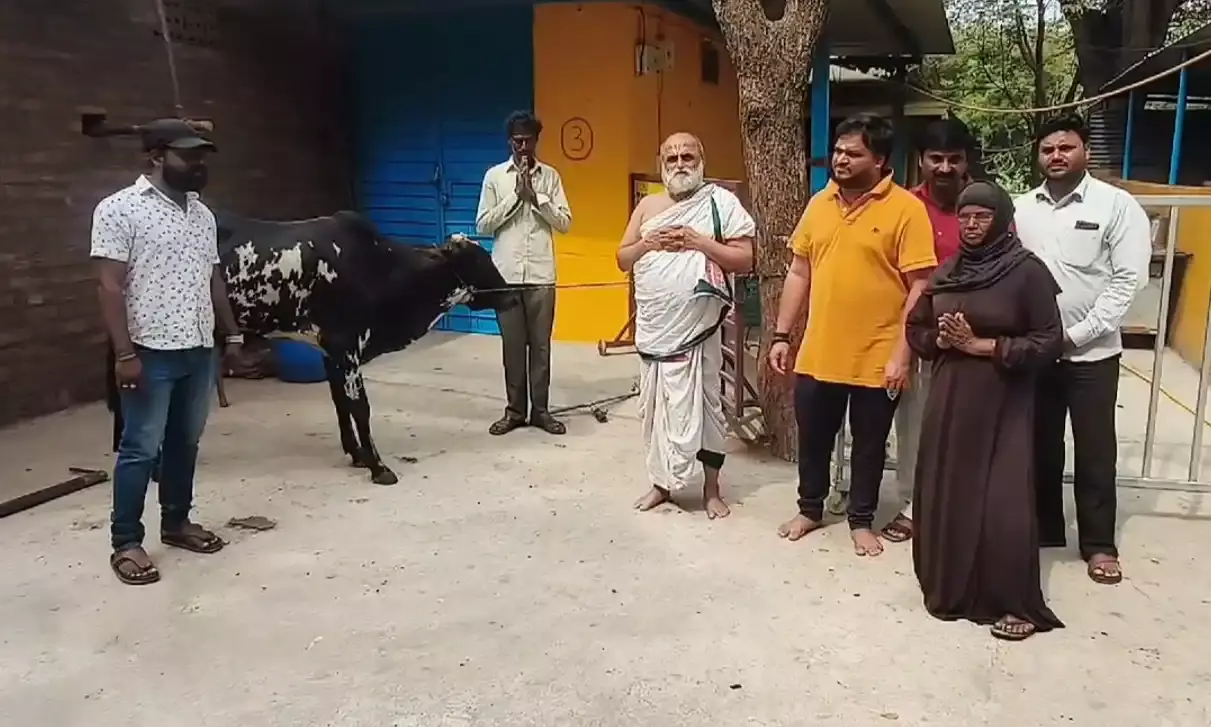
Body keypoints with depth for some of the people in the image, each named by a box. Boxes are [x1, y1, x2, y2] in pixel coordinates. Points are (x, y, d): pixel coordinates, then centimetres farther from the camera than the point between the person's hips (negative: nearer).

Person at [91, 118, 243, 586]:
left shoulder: (202, 213, 12)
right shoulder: (120, 209, -8)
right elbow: (110, 287, -12)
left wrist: (233, 335, 15)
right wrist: (124, 353, -18)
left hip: (200, 351, 7)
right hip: (151, 353, -6)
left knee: (185, 442, 15)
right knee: (141, 448, 1)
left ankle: (176, 523, 29)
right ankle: (126, 543, 12)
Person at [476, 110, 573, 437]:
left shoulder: (550, 176, 5)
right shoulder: (494, 176, 3)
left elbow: (564, 222, -1)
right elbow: (482, 225, -1)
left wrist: (536, 196, -12)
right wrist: (516, 195, -9)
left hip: (541, 274, 0)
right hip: (506, 274, 0)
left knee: (540, 345, 5)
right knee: (512, 345, 6)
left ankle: (540, 410, 15)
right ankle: (515, 410, 16)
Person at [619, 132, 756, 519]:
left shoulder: (721, 201, -3)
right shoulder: (648, 205, 11)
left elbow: (745, 260, -8)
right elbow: (622, 260, 11)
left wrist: (697, 241, -18)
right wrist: (647, 243, -9)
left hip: (697, 327, -4)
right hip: (652, 327, 4)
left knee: (701, 406, 4)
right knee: (656, 407, 11)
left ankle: (710, 487, 19)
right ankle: (661, 481, 26)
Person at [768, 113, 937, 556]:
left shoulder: (906, 209, -10)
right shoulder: (819, 204, 6)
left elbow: (919, 288, -12)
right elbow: (799, 274, 10)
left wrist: (902, 354, -16)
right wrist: (782, 335, 7)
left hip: (876, 358, -4)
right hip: (817, 353, 4)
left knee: (869, 446, 12)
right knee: (812, 438, 16)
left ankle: (861, 521, 30)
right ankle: (810, 509, 36)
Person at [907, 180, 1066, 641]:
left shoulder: (1027, 271, -8)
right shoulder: (945, 272, 8)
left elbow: (1048, 343, -11)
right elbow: (916, 330, 15)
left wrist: (982, 345, -17)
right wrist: (941, 339, -6)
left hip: (1002, 404, -5)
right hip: (949, 400, 5)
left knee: (1003, 503, -5)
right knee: (946, 493, 8)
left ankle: (1016, 604, 10)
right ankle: (950, 589, 24)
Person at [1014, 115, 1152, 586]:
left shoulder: (1118, 206, -5)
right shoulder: (1021, 208, 4)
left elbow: (1127, 280, -9)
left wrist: (1077, 334, -14)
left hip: (1091, 352, -3)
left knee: (1095, 451, 5)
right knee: (1039, 446, 13)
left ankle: (1099, 544, 18)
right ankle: (1043, 529, 28)